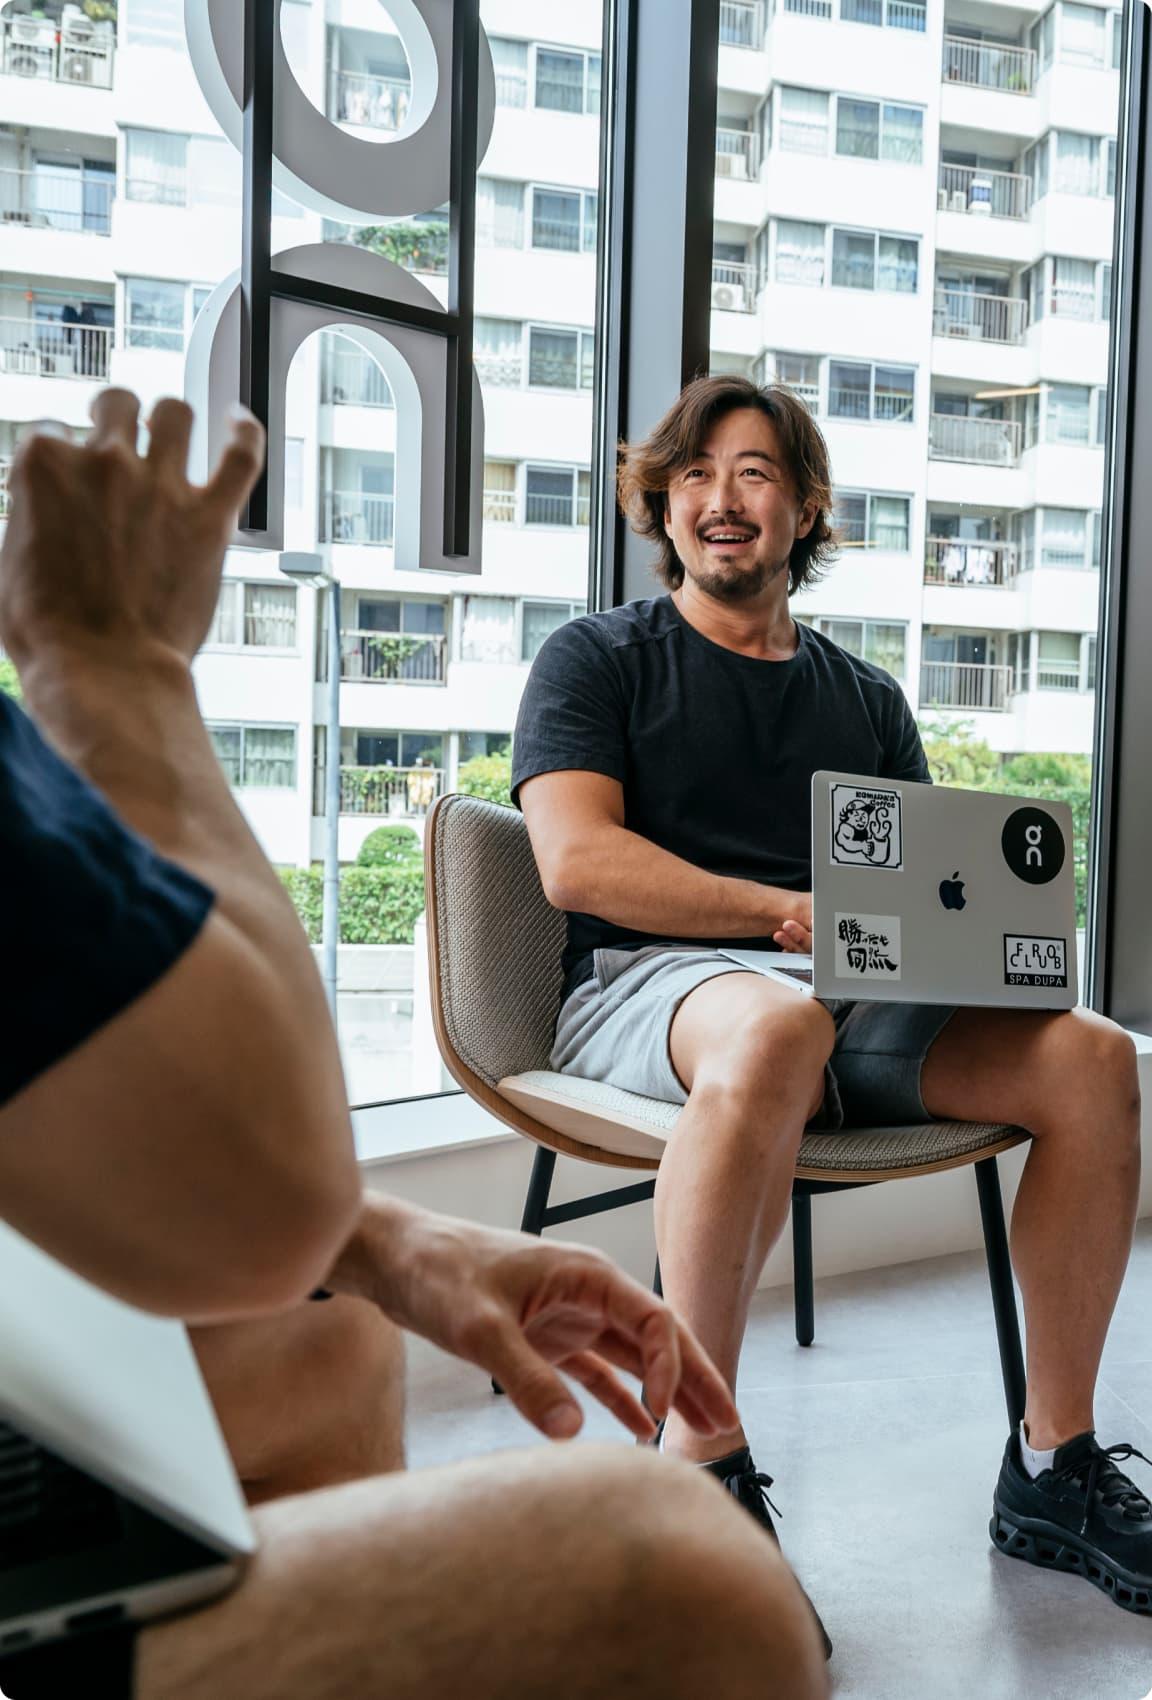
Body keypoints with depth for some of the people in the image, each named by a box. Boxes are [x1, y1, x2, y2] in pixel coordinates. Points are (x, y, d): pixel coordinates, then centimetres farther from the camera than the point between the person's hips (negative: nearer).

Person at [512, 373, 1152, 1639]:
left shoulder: (865, 697, 24)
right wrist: (791, 912, -15)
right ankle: (696, 1471, -24)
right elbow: (576, 859, -6)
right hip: (645, 984, -4)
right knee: (775, 1029, -39)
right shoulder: (598, 657, 10)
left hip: (857, 1007, 5)